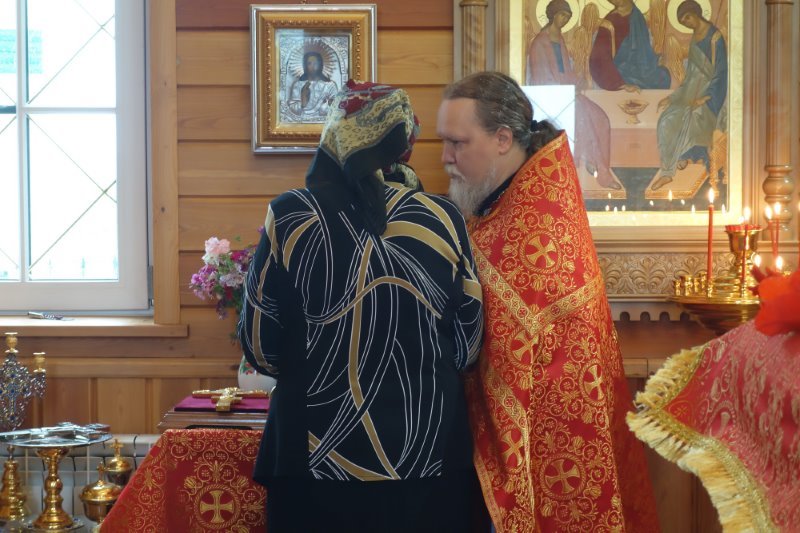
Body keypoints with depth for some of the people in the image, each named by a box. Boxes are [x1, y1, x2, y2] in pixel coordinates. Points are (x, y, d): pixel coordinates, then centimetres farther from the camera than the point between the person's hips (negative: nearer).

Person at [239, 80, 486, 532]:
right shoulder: (443, 218, -5)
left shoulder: (291, 216, -8)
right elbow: (469, 345, 2)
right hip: (429, 458, 1)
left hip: (319, 460, -1)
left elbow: (260, 347, -2)